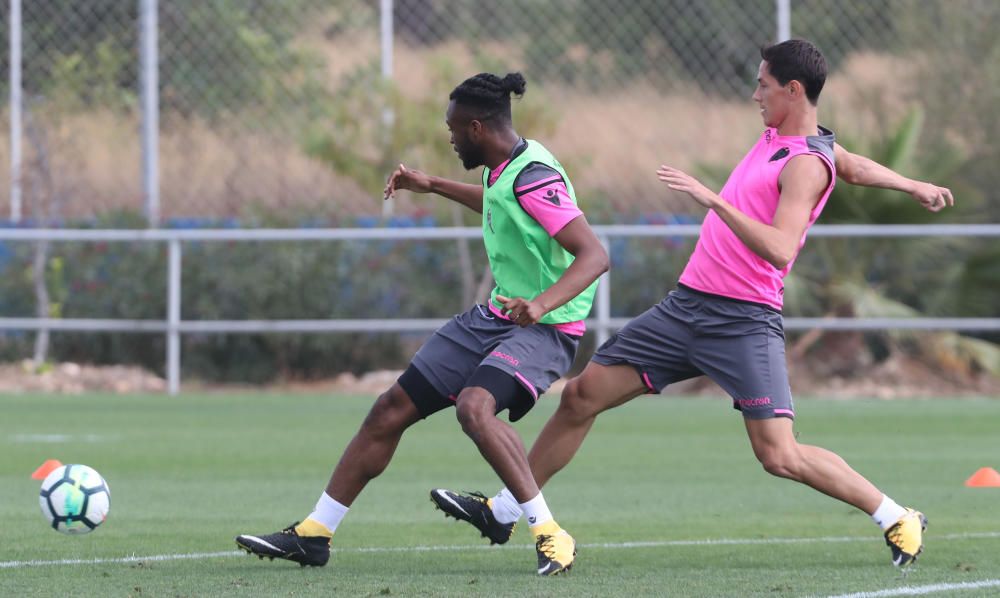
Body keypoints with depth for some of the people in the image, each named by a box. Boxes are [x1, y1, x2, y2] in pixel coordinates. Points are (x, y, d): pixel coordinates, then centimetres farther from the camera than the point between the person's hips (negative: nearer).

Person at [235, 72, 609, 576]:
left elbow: (594, 255, -29)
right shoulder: (502, 168, 5)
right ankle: (314, 534, 18)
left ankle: (551, 536, -27)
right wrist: (433, 186, 36)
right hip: (495, 316, 9)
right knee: (391, 410, 7)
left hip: (542, 328, -9)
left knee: (474, 407, -35)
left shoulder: (533, 179, -23)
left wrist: (542, 303, -43)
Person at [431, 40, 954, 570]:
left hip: (744, 322, -9)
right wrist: (914, 186, 49)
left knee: (779, 455, -15)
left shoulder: (806, 164, -14)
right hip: (687, 305, 9)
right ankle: (503, 510, 16)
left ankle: (899, 520, 1)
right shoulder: (776, 135, 14)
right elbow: (853, 167, 31)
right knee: (581, 396, 5)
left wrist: (712, 198, -33)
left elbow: (779, 250, -29)